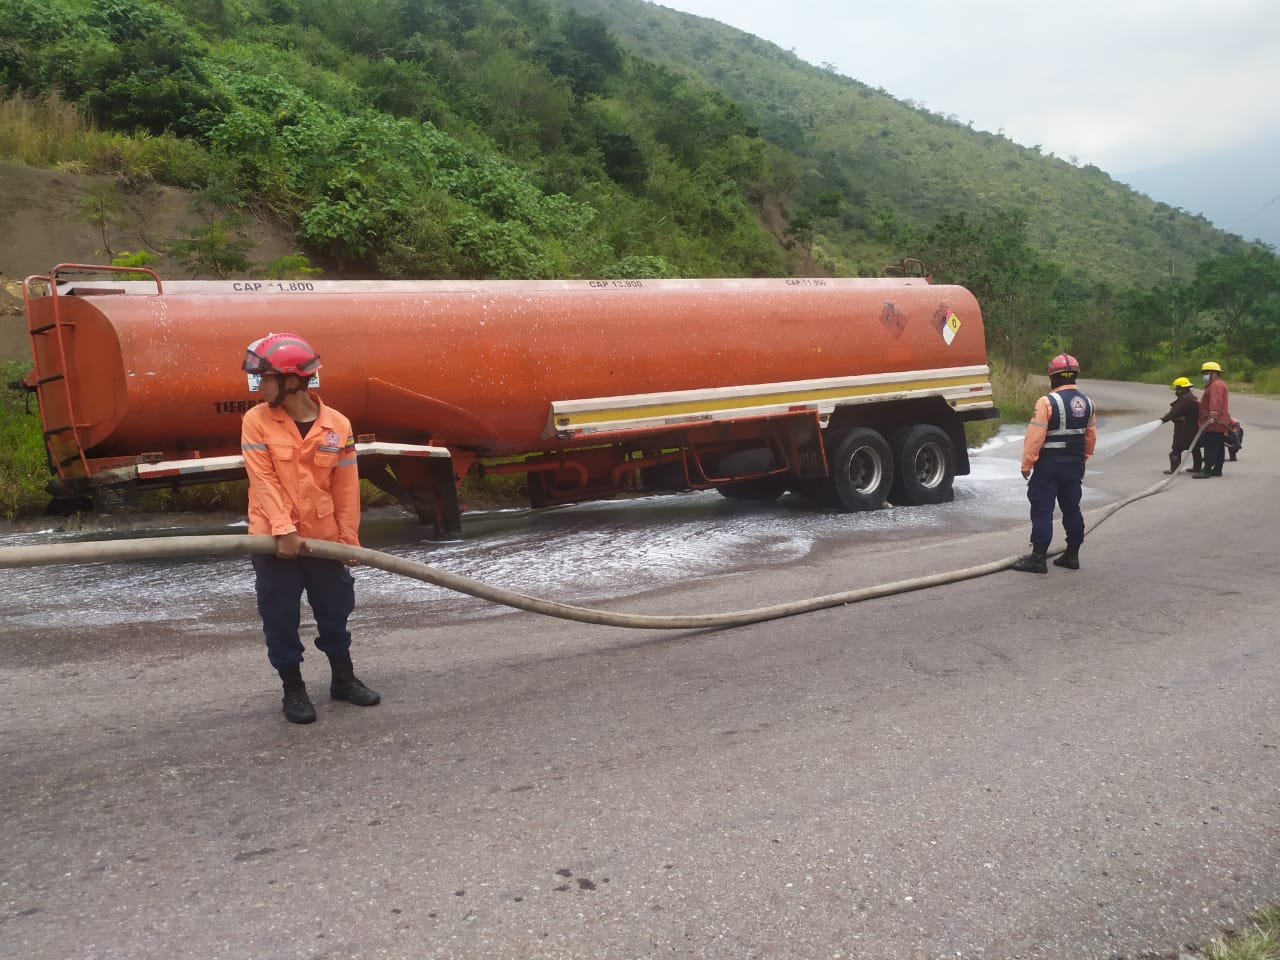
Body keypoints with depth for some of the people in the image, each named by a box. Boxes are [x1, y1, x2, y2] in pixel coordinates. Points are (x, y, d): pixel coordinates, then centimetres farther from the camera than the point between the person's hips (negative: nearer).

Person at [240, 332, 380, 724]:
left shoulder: (337, 425, -5)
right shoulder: (256, 420, -7)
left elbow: (346, 487, 0)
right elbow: (263, 481, -12)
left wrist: (349, 538, 0)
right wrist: (284, 530, -20)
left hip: (323, 538, 1)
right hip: (274, 540, -1)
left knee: (335, 612, 14)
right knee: (281, 619, 8)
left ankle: (343, 678, 33)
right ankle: (293, 690, 24)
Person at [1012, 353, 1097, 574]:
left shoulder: (1047, 402, -16)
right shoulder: (1087, 403, 7)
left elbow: (1035, 437, -18)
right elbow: (1091, 436, 14)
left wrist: (1027, 464, -10)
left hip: (1049, 465, -7)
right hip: (1075, 465, 7)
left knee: (1042, 510, -4)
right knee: (1071, 508, 14)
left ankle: (1038, 557, -5)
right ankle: (1072, 555, 20)